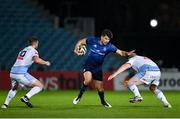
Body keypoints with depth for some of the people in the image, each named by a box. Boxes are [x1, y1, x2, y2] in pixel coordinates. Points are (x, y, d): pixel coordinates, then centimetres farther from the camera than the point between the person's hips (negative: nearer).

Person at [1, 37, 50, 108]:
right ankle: (26, 98, -15)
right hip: (21, 74, -8)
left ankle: (5, 104, 24)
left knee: (14, 89, 35)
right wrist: (45, 62, -3)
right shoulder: (33, 51, 1)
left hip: (12, 72, 8)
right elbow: (37, 60, -18)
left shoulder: (23, 50, 24)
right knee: (40, 86, -1)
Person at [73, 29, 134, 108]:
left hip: (98, 68, 2)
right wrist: (76, 49, -15)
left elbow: (120, 52, -17)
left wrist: (127, 53, -37)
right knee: (88, 79, -29)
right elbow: (81, 42, 1)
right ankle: (79, 96, -7)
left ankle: (103, 101, 34)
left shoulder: (109, 46, -12)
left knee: (99, 86, 5)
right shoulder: (92, 40, -13)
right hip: (88, 65, -2)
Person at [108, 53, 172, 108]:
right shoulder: (144, 58, 40)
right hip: (157, 72, 7)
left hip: (148, 72, -7)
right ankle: (166, 103, 23)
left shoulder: (133, 59, 20)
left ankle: (138, 96, -11)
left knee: (129, 83, 2)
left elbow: (125, 66, 0)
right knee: (153, 88, 30)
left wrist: (114, 74, -5)